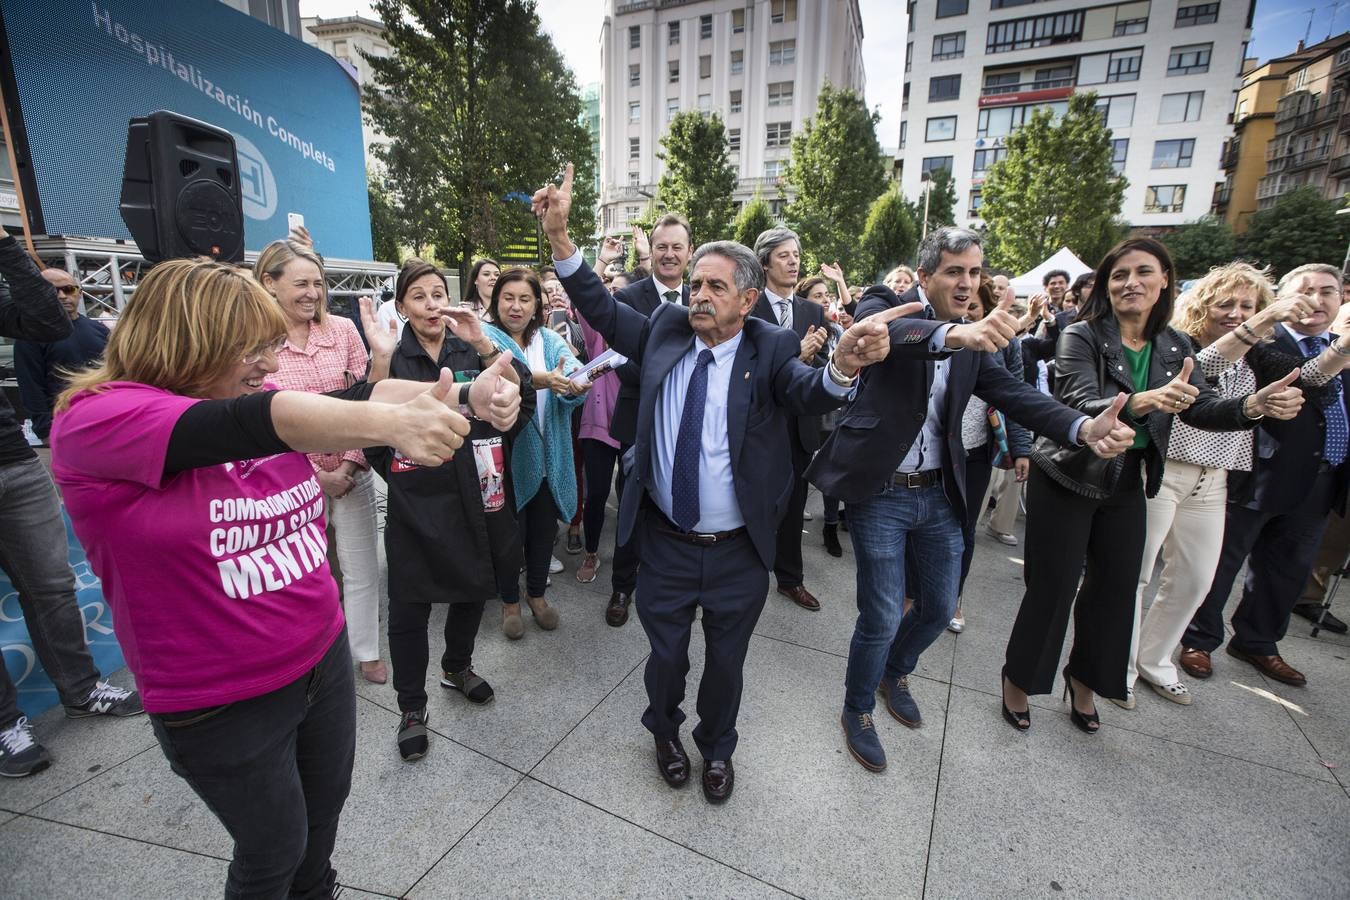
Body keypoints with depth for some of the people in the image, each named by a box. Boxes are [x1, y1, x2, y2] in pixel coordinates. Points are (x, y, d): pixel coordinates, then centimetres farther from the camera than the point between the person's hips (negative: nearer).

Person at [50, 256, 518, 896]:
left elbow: (363, 395, -15)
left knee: (325, 813, 26)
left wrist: (467, 395, -30)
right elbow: (246, 424, -37)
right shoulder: (92, 420, -19)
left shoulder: (261, 398, -1)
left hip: (325, 658, 6)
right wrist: (392, 423, -49)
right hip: (222, 708, -5)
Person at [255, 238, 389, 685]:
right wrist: (315, 475, -9)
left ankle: (367, 652, 30)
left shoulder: (343, 329, -2)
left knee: (363, 569, 11)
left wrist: (350, 465, -8)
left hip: (353, 472, 2)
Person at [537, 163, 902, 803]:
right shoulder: (665, 330, -2)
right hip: (665, 544, 2)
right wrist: (558, 233, -17)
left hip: (739, 553, -1)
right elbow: (602, 308, -6)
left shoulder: (769, 349, -11)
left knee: (725, 661, 20)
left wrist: (842, 366, -52)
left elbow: (808, 393, -29)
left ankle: (717, 748, 49)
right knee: (666, 654, 20)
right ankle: (664, 732, 52)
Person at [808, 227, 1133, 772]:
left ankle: (895, 673, 47)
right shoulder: (885, 306, -7)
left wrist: (1084, 427, -21)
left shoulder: (974, 337, 9)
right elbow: (888, 330, -32)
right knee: (882, 617, 1)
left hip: (939, 493, 6)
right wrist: (954, 333, -51)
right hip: (881, 493, -6)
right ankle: (857, 711, 28)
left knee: (939, 607, 17)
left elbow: (1012, 393, -4)